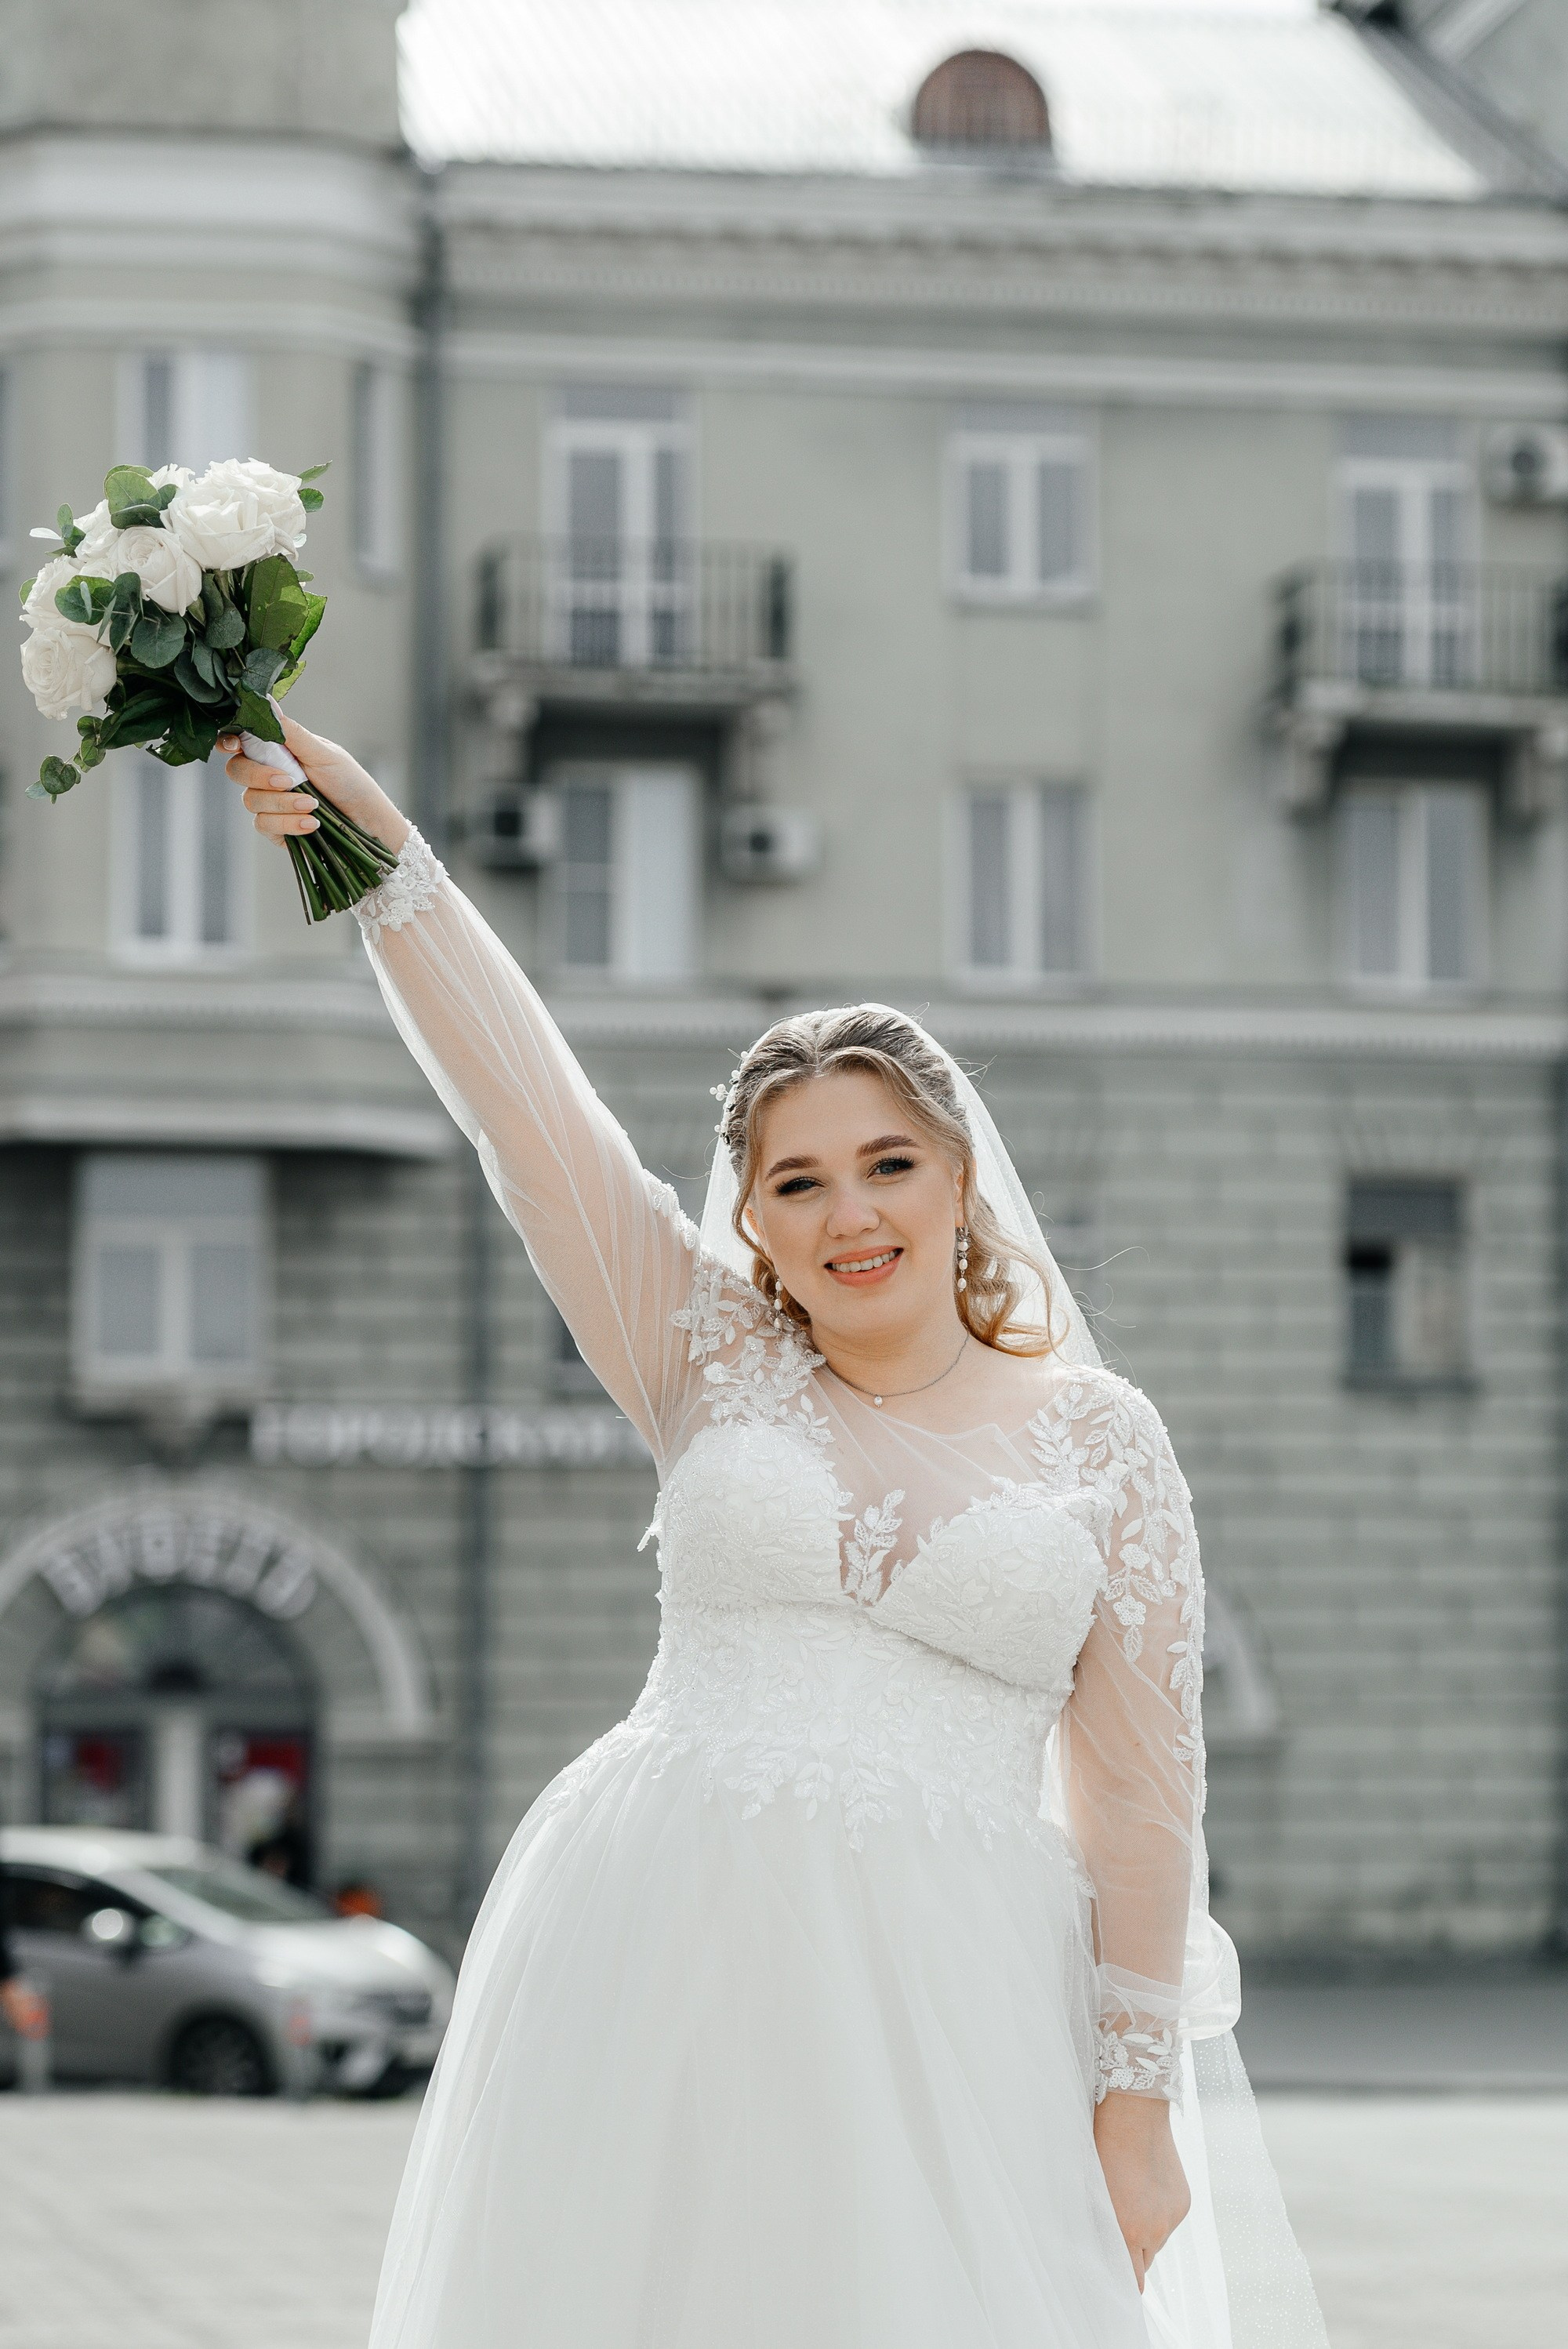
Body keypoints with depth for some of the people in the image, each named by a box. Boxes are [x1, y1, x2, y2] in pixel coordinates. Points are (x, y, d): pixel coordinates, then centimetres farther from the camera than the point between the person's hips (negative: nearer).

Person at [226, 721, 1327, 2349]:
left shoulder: (1098, 1438, 6)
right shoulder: (715, 1368, 9)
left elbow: (1139, 1789, 4)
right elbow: (525, 1103, 0)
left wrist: (1139, 2095, -1)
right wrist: (383, 854, -9)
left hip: (940, 1990, -1)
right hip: (659, 1971, 1)